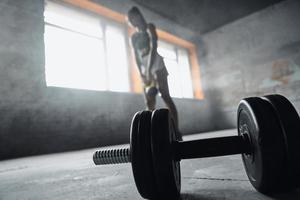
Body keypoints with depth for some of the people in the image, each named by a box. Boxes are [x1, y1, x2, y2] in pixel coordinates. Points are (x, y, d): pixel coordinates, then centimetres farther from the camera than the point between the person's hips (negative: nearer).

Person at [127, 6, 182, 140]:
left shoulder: (149, 28, 3)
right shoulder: (133, 37, 17)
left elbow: (153, 47, -13)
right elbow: (136, 57, 6)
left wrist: (149, 69, -25)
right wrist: (141, 74, -11)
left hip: (156, 66, -5)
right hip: (144, 69, 6)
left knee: (165, 96, -15)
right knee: (149, 102, -2)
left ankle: (177, 133, -17)